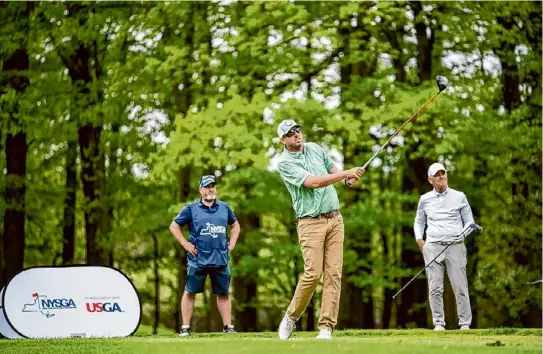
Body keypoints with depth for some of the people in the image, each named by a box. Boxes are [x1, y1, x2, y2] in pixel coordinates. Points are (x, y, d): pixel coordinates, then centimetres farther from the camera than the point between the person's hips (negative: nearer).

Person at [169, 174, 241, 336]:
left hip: (220, 259, 3)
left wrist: (231, 244, 12)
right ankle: (185, 327, 1)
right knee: (190, 292, -2)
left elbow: (235, 225, 26)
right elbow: (174, 226, 5)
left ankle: (228, 326, 11)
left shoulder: (224, 207, 11)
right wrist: (185, 244, -4)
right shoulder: (191, 209, 1)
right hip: (198, 260, -3)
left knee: (223, 293, 6)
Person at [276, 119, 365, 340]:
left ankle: (326, 327, -4)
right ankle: (291, 317, 8)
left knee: (334, 274, -4)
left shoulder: (315, 149, 12)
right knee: (313, 273, -14)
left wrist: (347, 180, 3)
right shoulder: (285, 163, -9)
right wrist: (345, 173, -23)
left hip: (334, 218, 5)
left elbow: (332, 169, 25)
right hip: (310, 223, -5)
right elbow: (313, 182, -20)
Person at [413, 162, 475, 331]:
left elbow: (469, 220, 11)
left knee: (460, 287, -5)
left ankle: (465, 324, -1)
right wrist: (419, 238, 5)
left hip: (455, 246, -1)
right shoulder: (425, 199, 11)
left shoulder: (459, 197, 7)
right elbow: (419, 221, 22)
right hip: (433, 246, 1)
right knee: (435, 288, -3)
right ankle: (439, 323, 2)